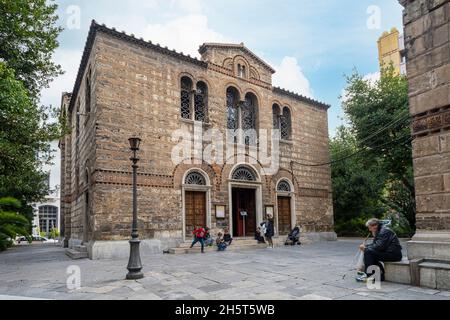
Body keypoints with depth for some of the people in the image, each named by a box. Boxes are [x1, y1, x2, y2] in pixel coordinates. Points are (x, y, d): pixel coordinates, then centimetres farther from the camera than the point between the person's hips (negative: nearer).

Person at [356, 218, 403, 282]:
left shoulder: (384, 231, -16)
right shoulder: (378, 232, 16)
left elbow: (379, 246, -24)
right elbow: (374, 244, 15)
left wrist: (366, 248, -14)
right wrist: (365, 246, -3)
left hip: (394, 254, -11)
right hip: (388, 252, 11)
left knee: (368, 252, -19)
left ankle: (368, 275, -13)